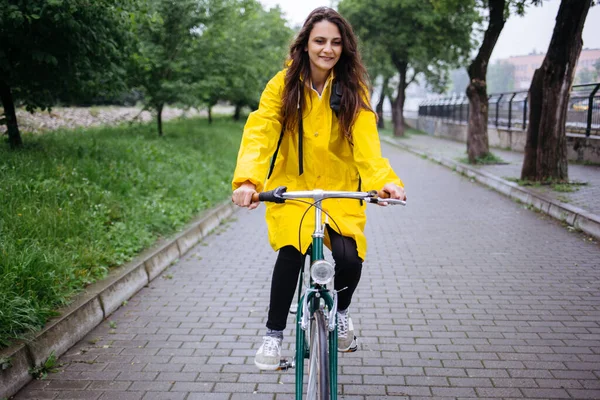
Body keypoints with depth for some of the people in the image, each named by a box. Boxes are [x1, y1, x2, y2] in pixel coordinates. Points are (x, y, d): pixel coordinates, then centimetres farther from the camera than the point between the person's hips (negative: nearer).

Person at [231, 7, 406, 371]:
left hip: (340, 190, 1)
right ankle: (274, 333, 0)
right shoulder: (283, 85, -9)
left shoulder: (354, 89, -6)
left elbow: (366, 140, -19)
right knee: (291, 252, -23)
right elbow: (259, 133, -21)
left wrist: (385, 180, -39)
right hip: (291, 186, -1)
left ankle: (341, 311, 18)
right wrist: (248, 180, -40)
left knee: (349, 259, -17)